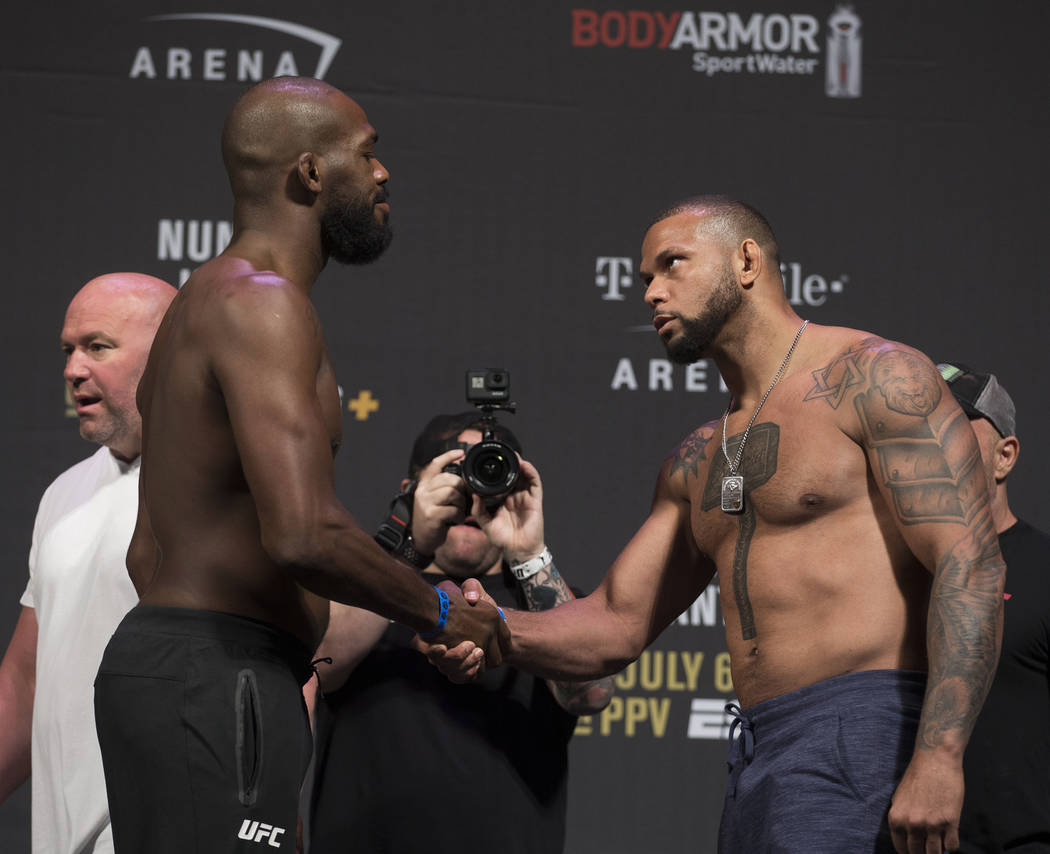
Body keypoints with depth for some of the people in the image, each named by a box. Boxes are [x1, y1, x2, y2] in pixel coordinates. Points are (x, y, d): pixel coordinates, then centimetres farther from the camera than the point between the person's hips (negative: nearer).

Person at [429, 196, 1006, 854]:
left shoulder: (874, 377, -2)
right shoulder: (698, 462, 24)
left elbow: (972, 564, -12)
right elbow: (617, 625, 24)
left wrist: (938, 755, -23)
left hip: (862, 734, -8)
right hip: (758, 764, 8)